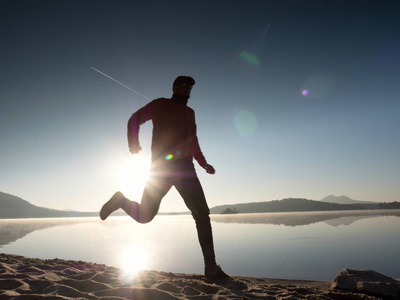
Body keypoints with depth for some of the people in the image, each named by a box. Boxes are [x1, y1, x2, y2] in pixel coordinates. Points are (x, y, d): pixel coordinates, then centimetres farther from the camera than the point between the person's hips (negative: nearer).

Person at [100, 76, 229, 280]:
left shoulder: (189, 112, 23)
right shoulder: (161, 104, 8)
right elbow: (134, 120, 4)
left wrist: (204, 164, 16)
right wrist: (133, 144, -10)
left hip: (185, 167, 5)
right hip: (162, 166, -4)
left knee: (202, 213, -7)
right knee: (144, 215, -4)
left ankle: (211, 267, -2)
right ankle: (120, 201, 29)